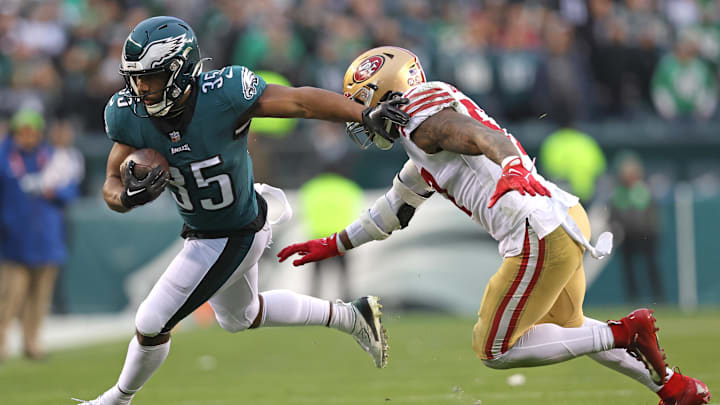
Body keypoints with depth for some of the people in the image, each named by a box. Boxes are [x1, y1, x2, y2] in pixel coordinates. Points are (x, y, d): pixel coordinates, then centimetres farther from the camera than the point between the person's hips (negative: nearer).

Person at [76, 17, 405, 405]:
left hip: (235, 236, -7)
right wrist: (128, 196, -36)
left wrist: (365, 114, -35)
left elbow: (300, 101, -26)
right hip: (200, 229, 7)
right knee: (239, 316, 31)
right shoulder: (129, 114, -18)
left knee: (152, 324, -4)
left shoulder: (222, 94, -33)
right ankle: (352, 317, 45)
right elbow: (111, 186, -12)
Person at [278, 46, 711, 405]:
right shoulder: (422, 150, 24)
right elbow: (394, 211, 37)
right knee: (563, 326, 30)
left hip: (541, 236, -10)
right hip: (568, 216, 10)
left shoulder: (423, 117, -6)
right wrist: (333, 246, 44)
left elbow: (487, 138, -24)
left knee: (495, 351, 1)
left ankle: (625, 333, -5)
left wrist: (512, 170, -44)